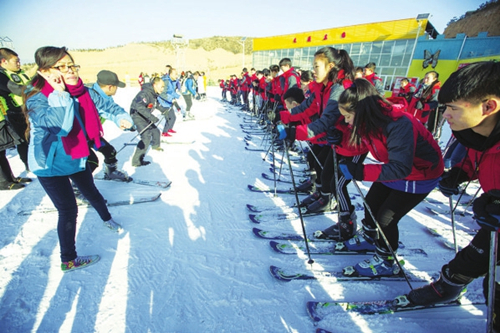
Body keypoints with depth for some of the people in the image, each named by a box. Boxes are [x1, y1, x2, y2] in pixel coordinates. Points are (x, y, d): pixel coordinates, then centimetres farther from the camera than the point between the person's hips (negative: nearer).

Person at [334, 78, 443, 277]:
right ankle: (368, 238, 39)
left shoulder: (399, 125, -37)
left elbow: (400, 168, -43)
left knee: (386, 218, -7)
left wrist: (360, 172, -49)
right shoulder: (369, 120, -13)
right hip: (394, 168, 8)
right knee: (371, 204, 11)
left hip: (421, 174, -7)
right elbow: (357, 147, 0)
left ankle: (386, 262, 17)